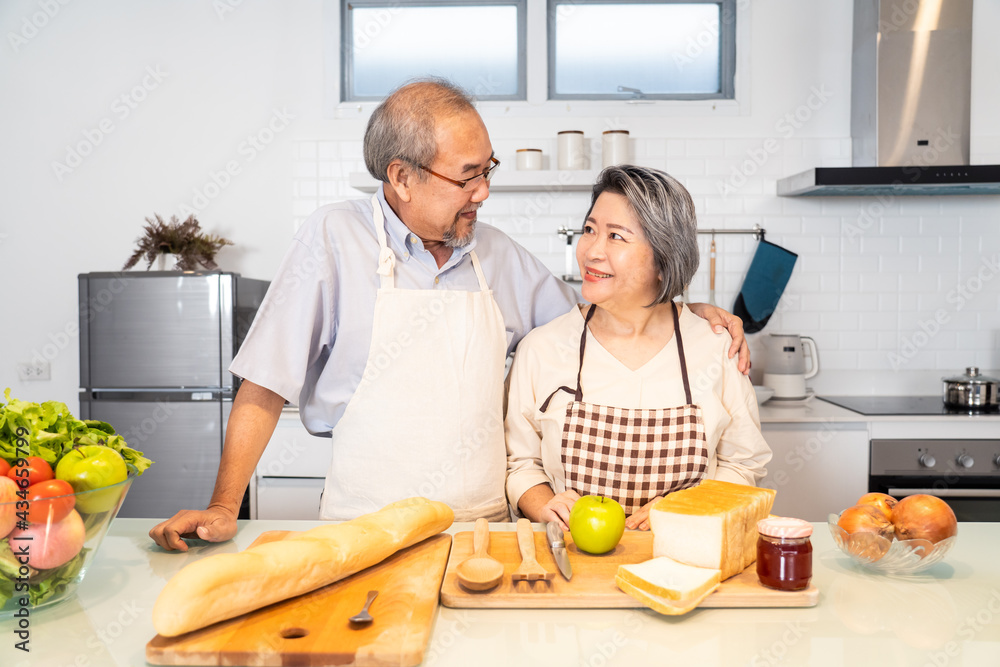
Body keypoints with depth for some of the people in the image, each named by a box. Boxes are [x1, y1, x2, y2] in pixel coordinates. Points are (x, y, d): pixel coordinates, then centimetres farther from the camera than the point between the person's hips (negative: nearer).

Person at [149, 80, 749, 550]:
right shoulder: (336, 239, -6)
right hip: (367, 535, -3)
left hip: (484, 525, 3)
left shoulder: (497, 253, 8)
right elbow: (264, 389, -4)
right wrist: (223, 508, -10)